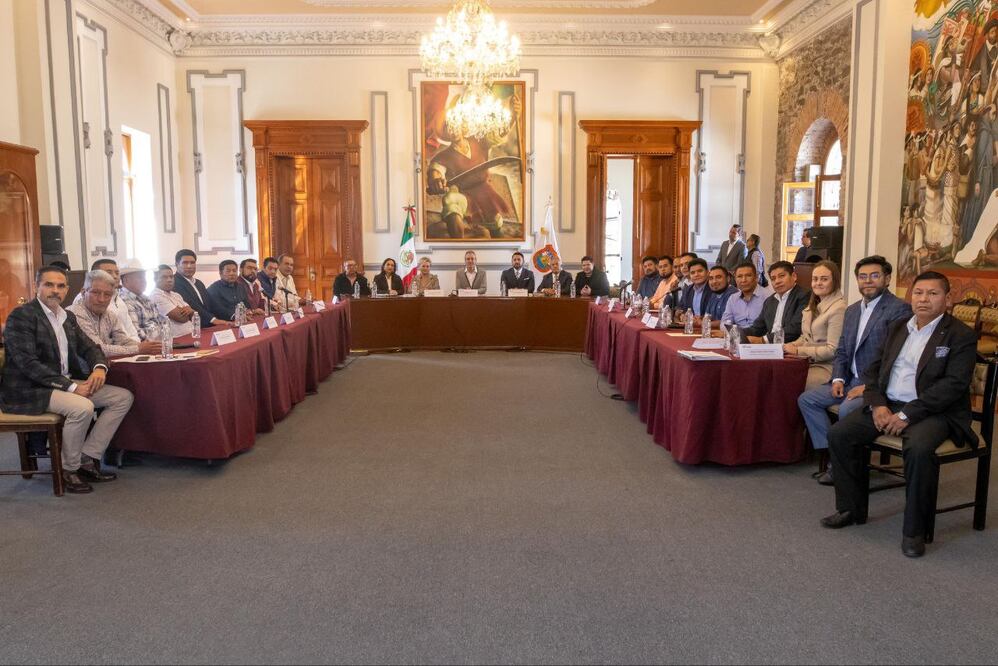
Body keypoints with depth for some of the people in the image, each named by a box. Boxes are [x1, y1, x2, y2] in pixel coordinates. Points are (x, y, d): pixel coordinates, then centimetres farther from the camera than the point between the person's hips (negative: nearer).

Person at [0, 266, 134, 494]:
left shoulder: (68, 317, 14)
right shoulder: (21, 316, -11)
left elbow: (89, 347, 15)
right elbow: (28, 363, -19)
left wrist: (99, 367, -10)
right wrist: (71, 387, -23)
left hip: (66, 382, 8)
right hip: (29, 390, -8)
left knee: (123, 397, -4)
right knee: (82, 407, -33)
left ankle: (87, 458, -3)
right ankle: (68, 469, -10)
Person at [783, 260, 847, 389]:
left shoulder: (838, 308, -10)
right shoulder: (813, 305, 17)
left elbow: (832, 350, -14)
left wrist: (798, 351, -13)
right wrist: (790, 346, 1)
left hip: (826, 367, -7)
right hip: (807, 363, 7)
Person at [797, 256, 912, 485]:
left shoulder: (899, 309, -10)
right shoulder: (852, 311, 16)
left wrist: (868, 386, -21)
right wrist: (838, 379, 0)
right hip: (851, 380, 8)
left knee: (847, 409, -31)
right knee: (807, 399, -4)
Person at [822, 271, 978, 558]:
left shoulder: (961, 335, -4)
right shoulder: (898, 328, 15)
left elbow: (954, 384, -14)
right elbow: (874, 369, 14)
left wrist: (907, 414, -20)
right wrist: (877, 405, -6)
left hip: (935, 411, -6)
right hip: (888, 405, 6)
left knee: (919, 448, -35)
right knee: (838, 434, -11)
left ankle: (915, 530, -17)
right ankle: (852, 509, 5)